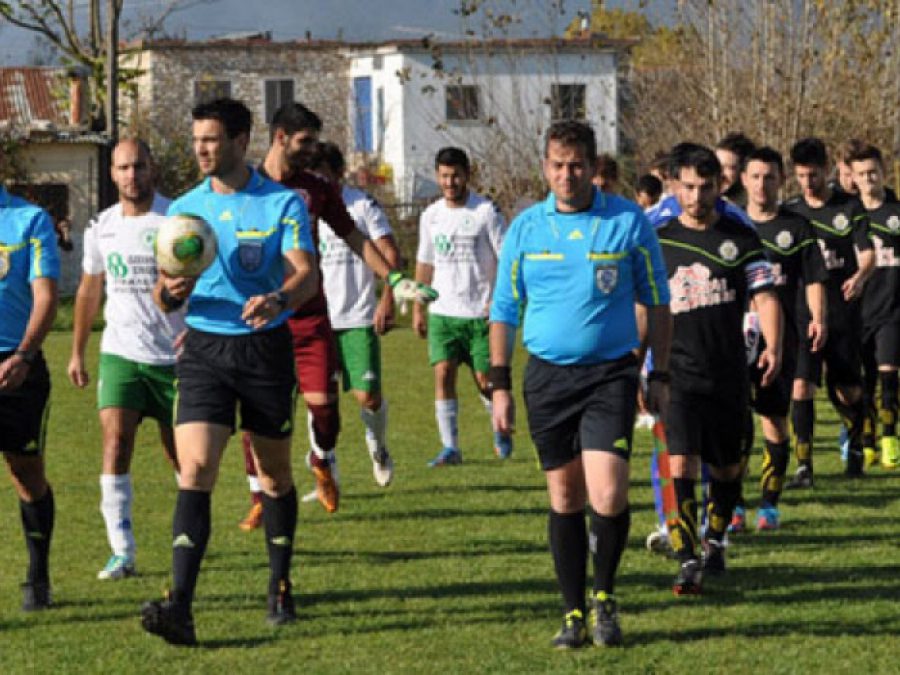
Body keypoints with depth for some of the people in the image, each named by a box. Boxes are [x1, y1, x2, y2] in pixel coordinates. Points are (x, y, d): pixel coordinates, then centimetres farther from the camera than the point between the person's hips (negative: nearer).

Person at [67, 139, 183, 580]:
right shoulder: (102, 227, 6)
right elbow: (90, 290, 19)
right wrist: (77, 352, 21)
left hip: (173, 353, -2)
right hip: (119, 353, 2)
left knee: (181, 453, 7)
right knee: (115, 443, -14)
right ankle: (122, 552, -14)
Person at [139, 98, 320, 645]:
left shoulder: (282, 204, -3)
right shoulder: (185, 209, 7)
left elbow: (307, 274, -15)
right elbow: (164, 298, 8)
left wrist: (278, 299, -37)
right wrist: (169, 292, -17)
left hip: (266, 348, -1)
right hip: (204, 349, 1)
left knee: (275, 475, 10)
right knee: (195, 471, -13)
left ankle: (281, 589, 28)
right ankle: (180, 607, -22)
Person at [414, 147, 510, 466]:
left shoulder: (486, 212, -6)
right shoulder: (431, 216, 8)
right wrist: (418, 308, 15)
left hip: (481, 312, -3)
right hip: (442, 312, 3)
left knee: (485, 379, 1)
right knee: (443, 374, -9)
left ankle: (501, 428, 28)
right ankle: (450, 447, -6)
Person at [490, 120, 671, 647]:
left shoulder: (628, 222, -1)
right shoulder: (525, 228, 5)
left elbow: (657, 302, 6)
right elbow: (503, 309, 11)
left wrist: (661, 377, 3)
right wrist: (500, 385, 6)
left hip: (611, 373, -2)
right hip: (548, 376, 2)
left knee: (608, 495, -13)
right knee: (565, 498, 6)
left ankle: (604, 596, 11)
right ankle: (575, 614, 16)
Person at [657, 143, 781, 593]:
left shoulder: (741, 239, 3)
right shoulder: (658, 241, 5)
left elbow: (764, 295, -1)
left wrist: (772, 346, -16)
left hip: (729, 371, 1)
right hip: (679, 372, -1)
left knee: (726, 466, 11)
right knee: (681, 463, -15)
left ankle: (715, 540, 34)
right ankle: (688, 561, -18)